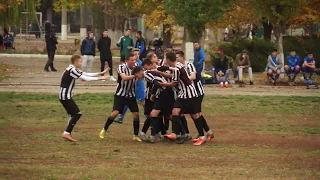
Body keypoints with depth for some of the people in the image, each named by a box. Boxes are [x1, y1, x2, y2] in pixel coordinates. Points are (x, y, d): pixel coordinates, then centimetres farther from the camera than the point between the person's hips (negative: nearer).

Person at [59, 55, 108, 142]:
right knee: (77, 114, -10)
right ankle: (67, 133, -13)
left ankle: (67, 133, 12)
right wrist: (99, 78, -11)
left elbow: (86, 74, 16)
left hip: (64, 95, 10)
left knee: (74, 114, 13)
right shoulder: (72, 70, -16)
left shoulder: (74, 69, 15)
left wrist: (101, 73, 11)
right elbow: (86, 78, -18)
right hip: (65, 95, -10)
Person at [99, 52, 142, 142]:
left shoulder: (136, 66, -5)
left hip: (131, 95, 3)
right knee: (115, 113, -13)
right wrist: (135, 75, -43)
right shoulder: (121, 67, -17)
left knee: (136, 114, -5)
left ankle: (135, 136, 7)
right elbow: (124, 77, -32)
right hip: (120, 94, -3)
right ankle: (104, 130, 7)